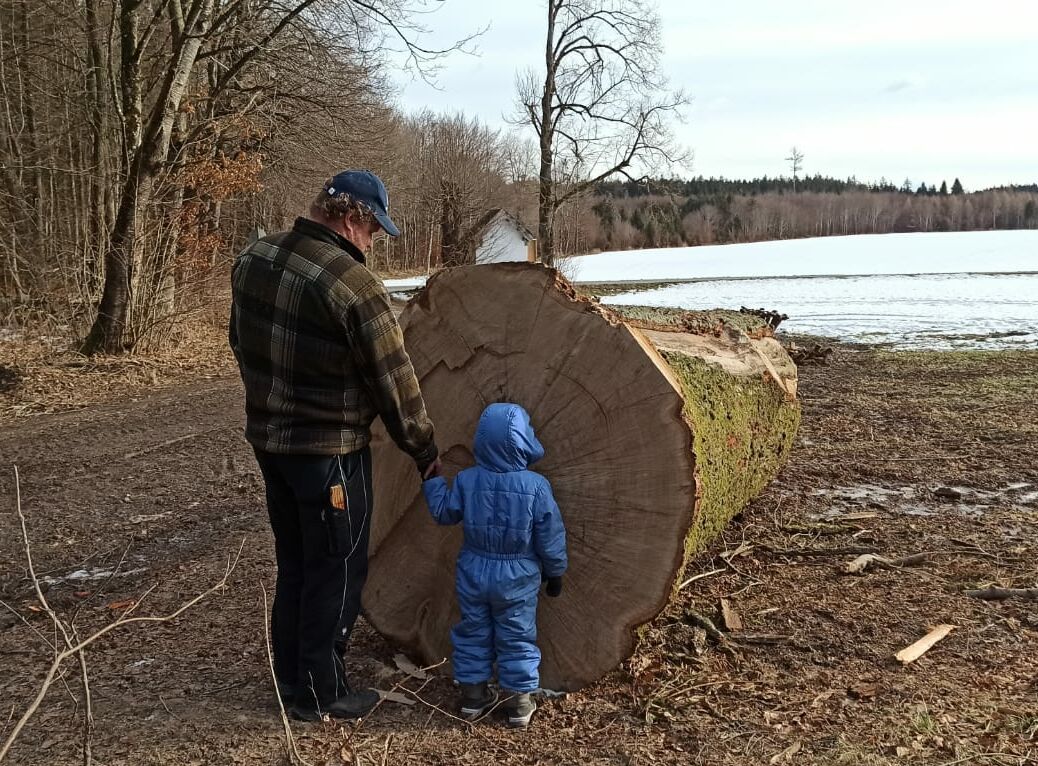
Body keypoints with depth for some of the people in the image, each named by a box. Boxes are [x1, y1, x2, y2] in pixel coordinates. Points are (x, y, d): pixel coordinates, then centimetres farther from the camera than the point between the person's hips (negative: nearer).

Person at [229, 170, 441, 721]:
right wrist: (424, 451, -3)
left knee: (293, 563, 21)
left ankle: (290, 679, 34)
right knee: (336, 572, 7)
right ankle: (321, 695, 19)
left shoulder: (251, 260, 2)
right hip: (330, 451, -8)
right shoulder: (353, 284, -23)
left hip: (267, 439, 8)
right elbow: (393, 381, -16)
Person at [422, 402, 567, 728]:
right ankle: (519, 702, 18)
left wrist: (432, 480, 17)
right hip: (517, 579, -2)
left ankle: (473, 695, 26)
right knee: (517, 639, 11)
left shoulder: (466, 480, -11)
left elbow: (444, 512, 4)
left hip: (474, 573, 2)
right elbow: (550, 537, -9)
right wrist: (555, 572, 6)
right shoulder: (536, 486, -17)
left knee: (472, 633, 17)